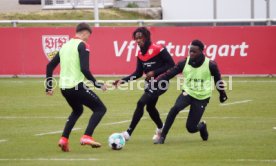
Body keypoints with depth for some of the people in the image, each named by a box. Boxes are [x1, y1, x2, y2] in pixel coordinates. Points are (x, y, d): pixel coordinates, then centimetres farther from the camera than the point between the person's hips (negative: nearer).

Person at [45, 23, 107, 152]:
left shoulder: (65, 45, 16)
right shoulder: (82, 45, -7)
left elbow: (50, 66, 19)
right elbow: (84, 69, -19)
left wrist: (49, 87, 25)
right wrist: (98, 84, -12)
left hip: (64, 87, 8)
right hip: (77, 86, -8)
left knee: (77, 110, 31)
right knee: (100, 109, 3)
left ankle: (64, 139, 18)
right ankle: (87, 136, -13)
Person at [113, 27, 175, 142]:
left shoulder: (158, 49, -17)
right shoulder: (140, 54, 5)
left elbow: (171, 65, -17)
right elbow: (138, 73, 9)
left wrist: (154, 73, -22)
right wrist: (123, 80, -3)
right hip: (150, 83, 8)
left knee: (141, 103, -18)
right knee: (150, 107, 20)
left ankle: (128, 133, -16)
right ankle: (160, 128, 48)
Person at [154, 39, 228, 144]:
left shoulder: (210, 65, -12)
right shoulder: (184, 63, -9)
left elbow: (218, 79, 4)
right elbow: (168, 74, -9)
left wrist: (222, 93, 17)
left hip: (202, 98, -1)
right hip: (187, 93, 1)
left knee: (191, 128, -5)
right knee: (176, 108, -31)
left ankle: (202, 126, 34)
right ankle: (162, 137, -23)